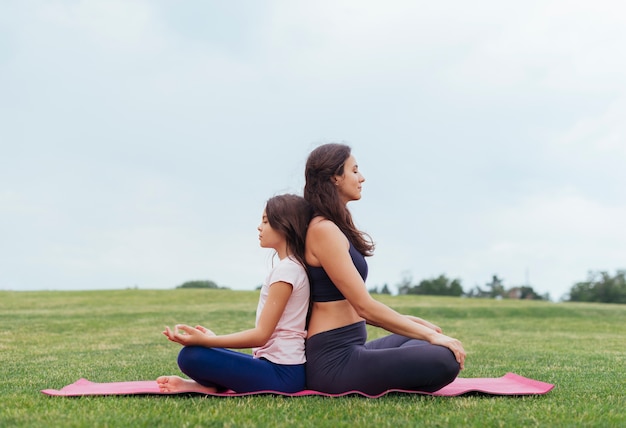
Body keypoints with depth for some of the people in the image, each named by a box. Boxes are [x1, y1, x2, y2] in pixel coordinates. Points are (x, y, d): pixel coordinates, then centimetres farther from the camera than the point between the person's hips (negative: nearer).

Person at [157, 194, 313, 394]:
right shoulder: (293, 267, 15)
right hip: (280, 366, 10)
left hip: (280, 374, -10)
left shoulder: (286, 270, -15)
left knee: (191, 356, -20)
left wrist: (205, 340, -21)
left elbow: (261, 334, -19)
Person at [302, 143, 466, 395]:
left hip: (344, 351, 10)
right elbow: (365, 306, -18)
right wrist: (430, 335, -12)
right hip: (334, 361, -10)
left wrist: (411, 322, 13)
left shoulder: (332, 228, 16)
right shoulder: (324, 231, -15)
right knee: (445, 360, -19)